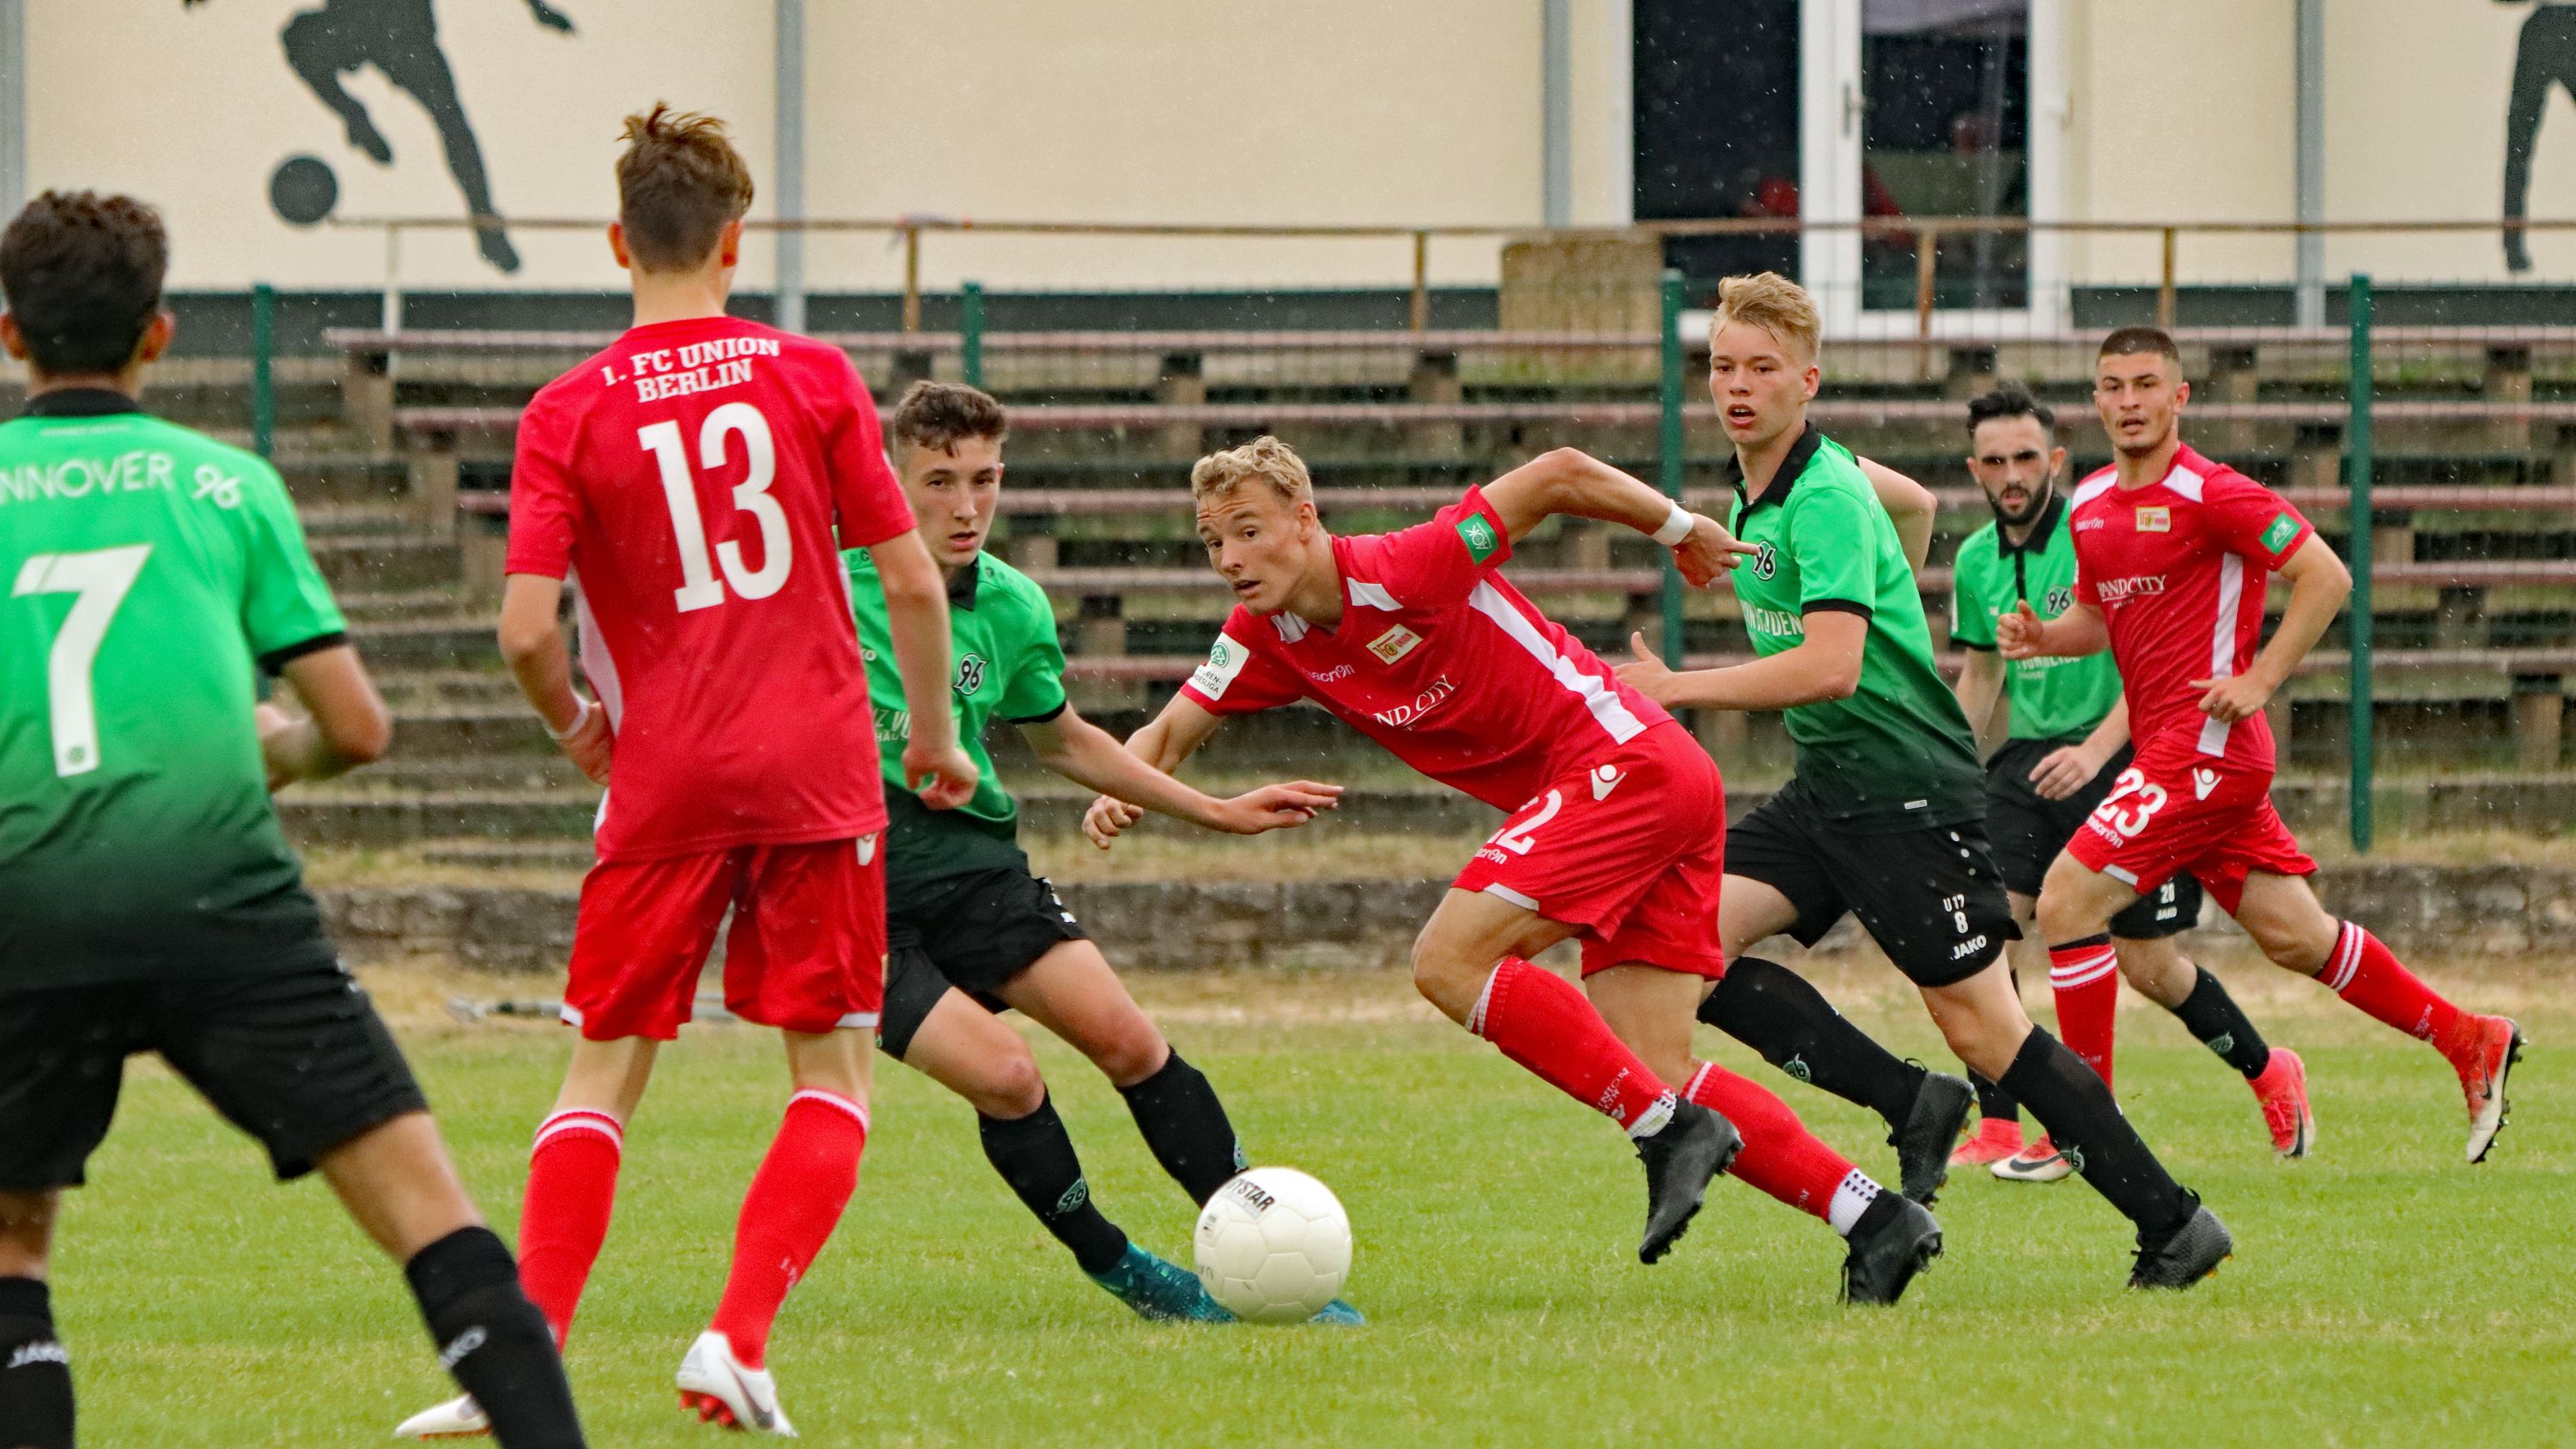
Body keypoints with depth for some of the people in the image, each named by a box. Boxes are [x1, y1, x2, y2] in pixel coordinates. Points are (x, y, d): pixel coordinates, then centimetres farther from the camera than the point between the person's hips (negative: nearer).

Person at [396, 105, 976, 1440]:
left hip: (662, 782, 0)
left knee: (605, 1071, 10)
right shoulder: (810, 377, 0)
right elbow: (911, 582, 0)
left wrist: (576, 724, 13)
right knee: (834, 1071, 8)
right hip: (817, 776, 0)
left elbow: (525, 630, -8)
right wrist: (934, 738, 15)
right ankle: (738, 1341, -9)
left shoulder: (568, 414, -2)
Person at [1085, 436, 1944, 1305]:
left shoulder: (1402, 573, -17)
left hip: (1624, 758, -9)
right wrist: (1120, 790, -10)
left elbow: (1558, 474, -12)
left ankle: (1673, 1133, -17)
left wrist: (1682, 530, 1)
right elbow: (1169, 734, 13)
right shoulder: (1267, 641, 7)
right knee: (1656, 1075, 1)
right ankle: (1875, 1220, -1)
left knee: (1448, 962, -18)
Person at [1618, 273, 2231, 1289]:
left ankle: (2172, 1225, 4)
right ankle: (1912, 1105, -3)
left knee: (1981, 1027, -6)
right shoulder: (1752, 497, 9)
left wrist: (1677, 689, -27)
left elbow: (1830, 667, -30)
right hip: (1824, 789, 9)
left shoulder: (1825, 499, -19)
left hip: (1909, 793, -9)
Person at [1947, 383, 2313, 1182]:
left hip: (2121, 753, -5)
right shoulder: (1975, 563, 8)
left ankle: (2269, 1072, 26)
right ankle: (1997, 1130, -12)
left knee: (2149, 966, -2)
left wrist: (2097, 750, -27)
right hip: (2026, 759, 5)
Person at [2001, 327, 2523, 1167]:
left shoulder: (2211, 493, -12)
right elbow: (2098, 617, 25)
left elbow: (2327, 577, -13)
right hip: (2168, 745, 9)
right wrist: (2041, 637, 3)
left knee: (2066, 902, -14)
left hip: (2209, 745, -9)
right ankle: (2470, 1042, 25)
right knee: (2296, 940, 13)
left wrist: (2259, 681, -17)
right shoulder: (2090, 504, 12)